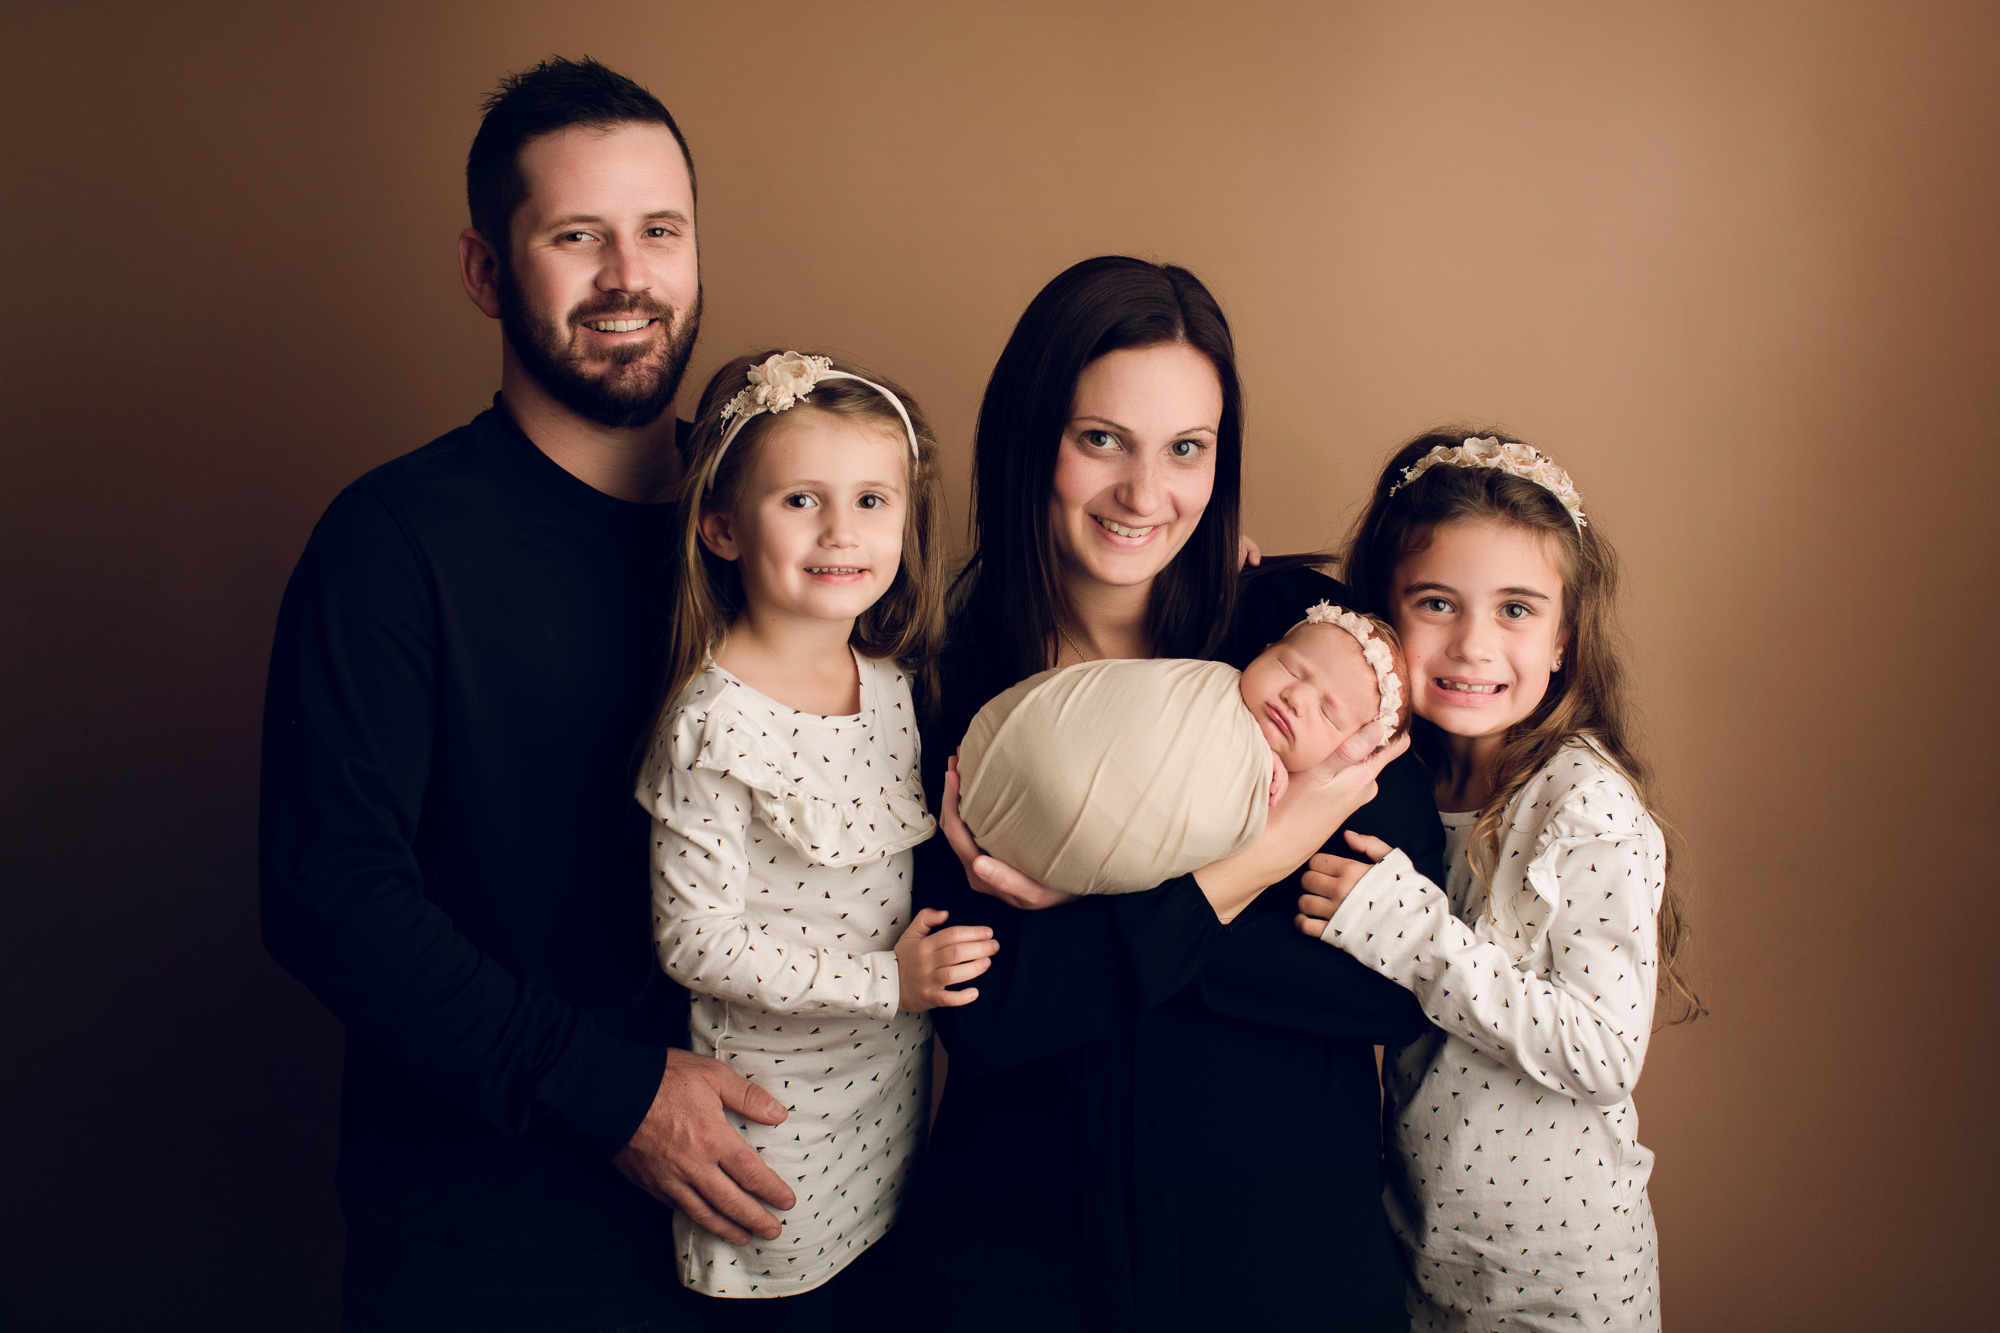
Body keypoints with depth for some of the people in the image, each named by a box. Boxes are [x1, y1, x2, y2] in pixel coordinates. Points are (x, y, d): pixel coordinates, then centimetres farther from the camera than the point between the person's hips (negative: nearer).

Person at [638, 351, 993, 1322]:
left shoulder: (894, 681, -1)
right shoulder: (716, 724, -21)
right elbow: (693, 939, -20)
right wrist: (884, 980, -20)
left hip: (894, 1087, 6)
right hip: (776, 1111, -6)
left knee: (878, 1296, 20)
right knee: (782, 1308, 11)